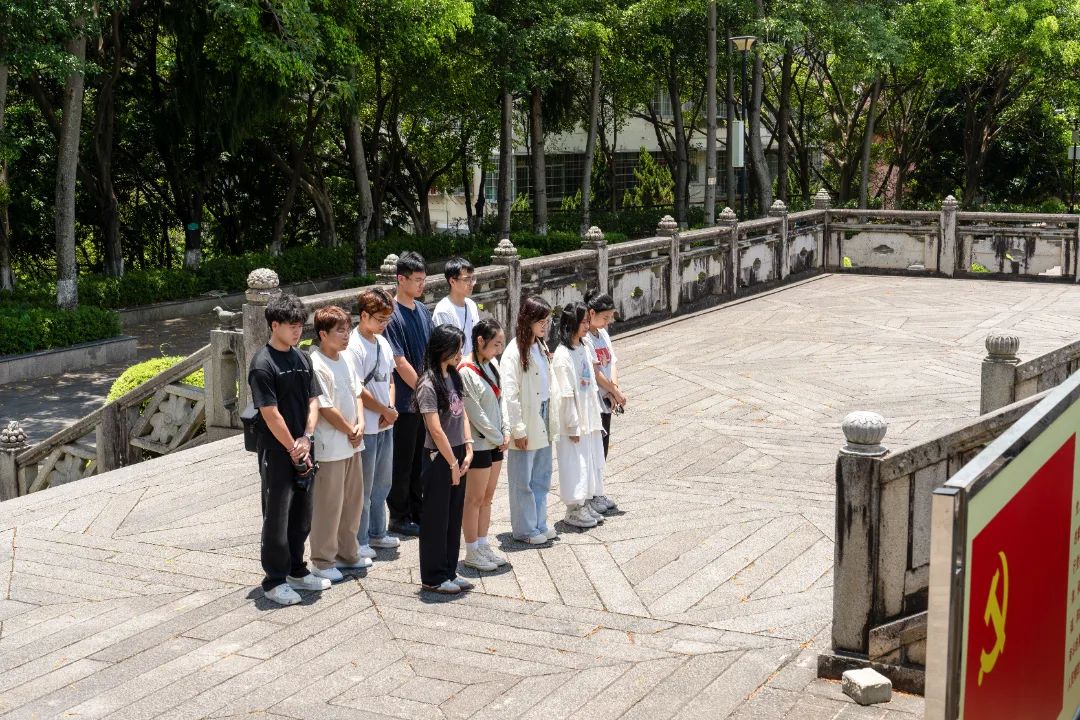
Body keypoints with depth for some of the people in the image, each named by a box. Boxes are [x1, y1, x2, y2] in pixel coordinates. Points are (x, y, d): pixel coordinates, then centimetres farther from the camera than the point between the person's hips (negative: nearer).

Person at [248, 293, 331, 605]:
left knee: (302, 515, 16)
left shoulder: (302, 358, 8)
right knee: (277, 518, 2)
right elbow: (271, 415, -17)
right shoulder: (263, 364, -15)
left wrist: (306, 439, -7)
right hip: (276, 453, -7)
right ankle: (274, 580, 13)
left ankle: (296, 571, 29)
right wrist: (294, 450, -12)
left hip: (302, 450, 7)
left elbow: (313, 401, 8)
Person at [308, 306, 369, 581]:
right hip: (330, 447, -8)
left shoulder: (345, 360, 9)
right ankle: (323, 561, 12)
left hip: (351, 444, 9)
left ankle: (347, 553, 30)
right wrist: (350, 431, -9)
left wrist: (360, 426, -2)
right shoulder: (316, 365, -18)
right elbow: (326, 408, -19)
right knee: (329, 505, 0)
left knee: (353, 501, 16)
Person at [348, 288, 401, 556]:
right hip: (366, 427, -8)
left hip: (385, 424, 8)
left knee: (382, 483, 18)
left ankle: (376, 533, 31)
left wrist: (390, 409, -2)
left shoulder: (382, 343, 9)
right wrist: (385, 412, -10)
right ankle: (359, 541, 11)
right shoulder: (354, 346, -17)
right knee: (363, 487, 1)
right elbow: (357, 391, -19)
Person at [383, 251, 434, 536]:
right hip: (405, 402, -7)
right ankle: (399, 516, 16)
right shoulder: (392, 315, -15)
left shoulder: (423, 310, 8)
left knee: (421, 459, 16)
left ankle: (418, 512, 27)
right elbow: (401, 363, -17)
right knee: (402, 462, 4)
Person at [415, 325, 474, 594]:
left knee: (454, 516, 14)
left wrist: (468, 450, 0)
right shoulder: (428, 385, -18)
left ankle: (449, 571, 25)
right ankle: (433, 578, 14)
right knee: (436, 518, 3)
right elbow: (436, 431, -19)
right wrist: (453, 463, -14)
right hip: (438, 458, -8)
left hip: (458, 454, 8)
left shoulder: (453, 377, 7)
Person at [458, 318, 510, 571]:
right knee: (474, 498, 2)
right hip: (478, 444, -8)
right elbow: (475, 413, -19)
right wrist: (498, 437, -11)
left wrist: (506, 432, 0)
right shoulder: (466, 372, -19)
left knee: (487, 497, 15)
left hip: (495, 443, 8)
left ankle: (483, 545, 26)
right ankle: (472, 552, 11)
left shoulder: (492, 365, 7)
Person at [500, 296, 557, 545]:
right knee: (523, 480, 4)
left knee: (541, 477, 16)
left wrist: (550, 420, 13)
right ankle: (525, 529, 14)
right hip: (526, 426, -8)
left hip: (542, 424, 8)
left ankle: (539, 523, 28)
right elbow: (510, 395, -18)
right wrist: (518, 429, -17)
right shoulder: (514, 352, -17)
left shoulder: (541, 348, 8)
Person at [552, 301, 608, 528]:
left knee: (591, 462, 15)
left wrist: (596, 418, 13)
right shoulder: (563, 355, -18)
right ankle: (574, 511, 12)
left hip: (589, 419, 8)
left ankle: (587, 504, 28)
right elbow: (566, 394, -18)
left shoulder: (585, 347, 6)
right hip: (574, 422, -8)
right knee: (575, 465, 1)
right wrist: (573, 426, -16)